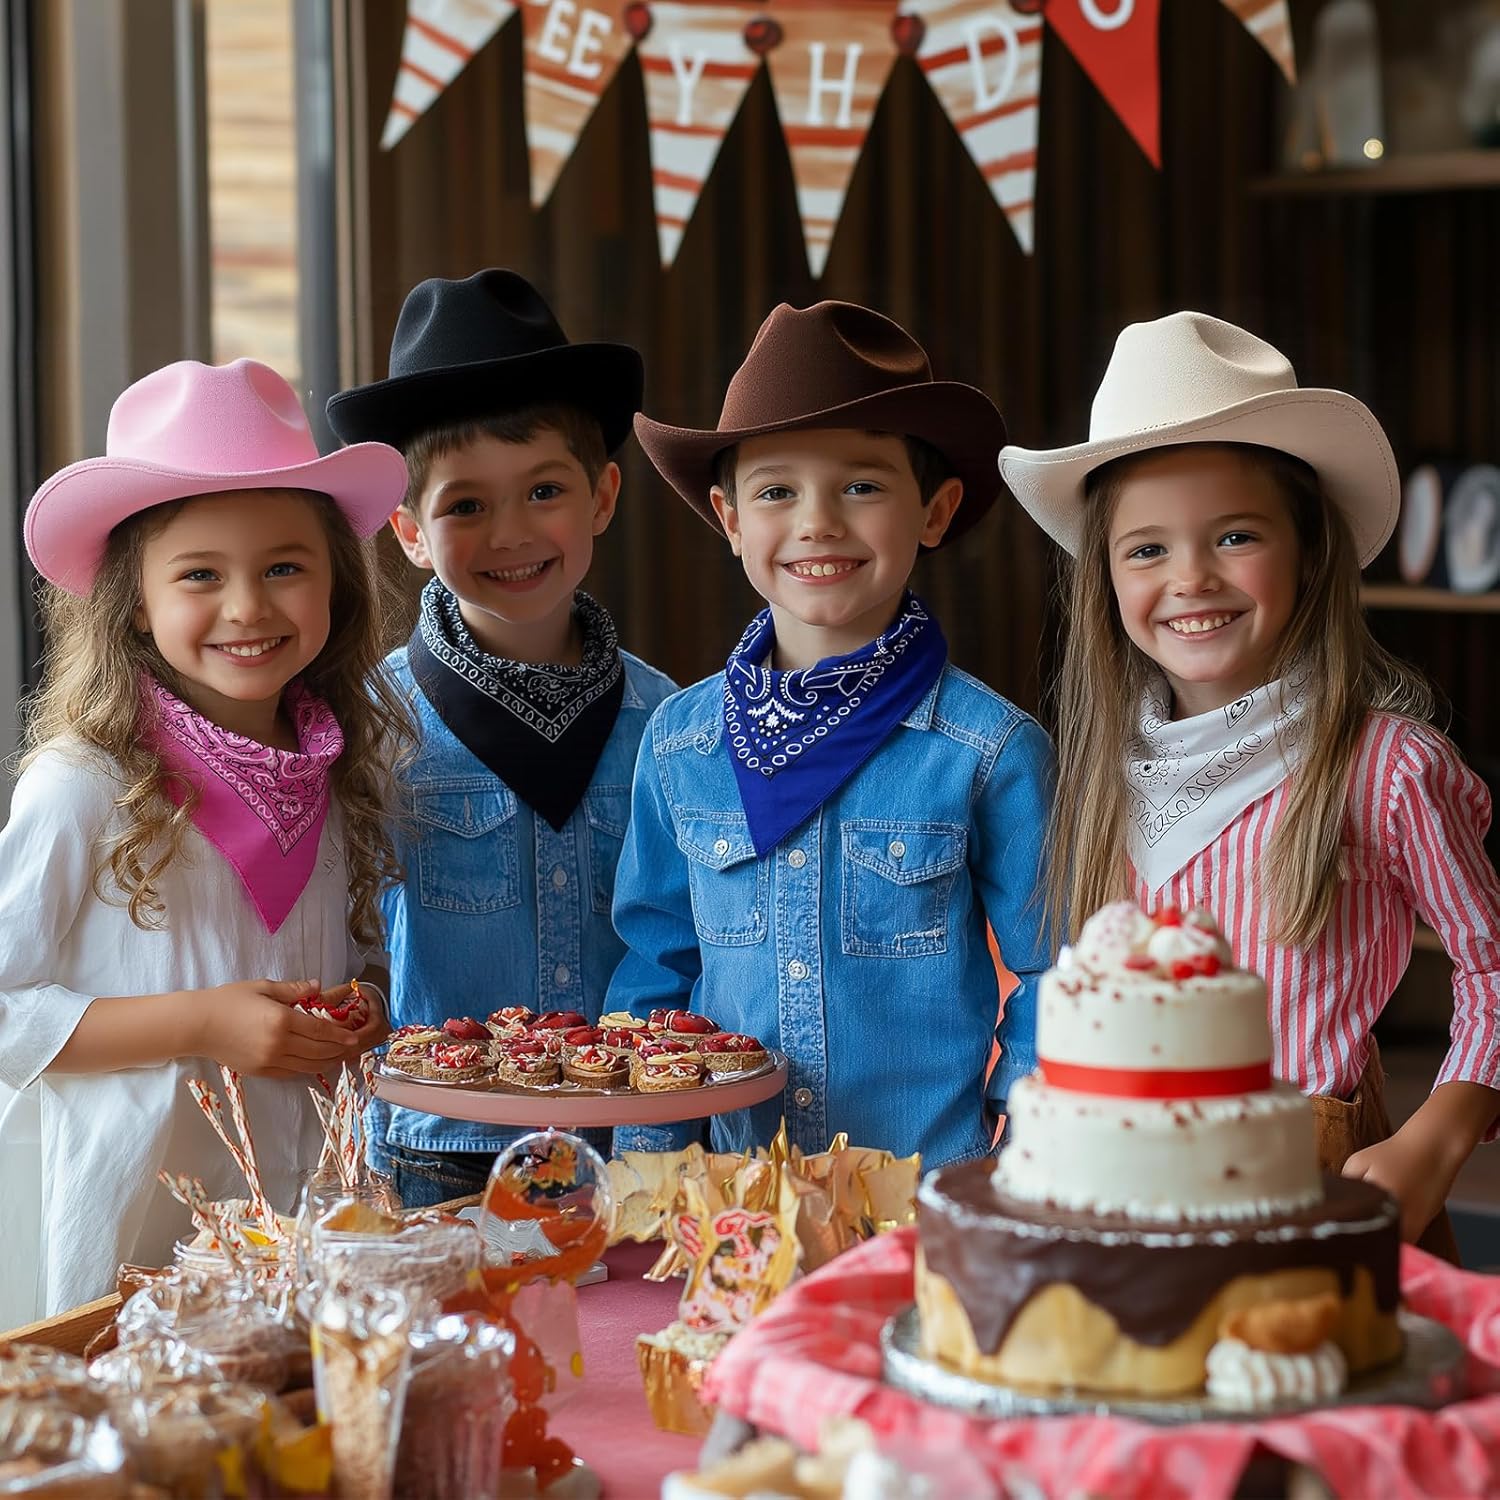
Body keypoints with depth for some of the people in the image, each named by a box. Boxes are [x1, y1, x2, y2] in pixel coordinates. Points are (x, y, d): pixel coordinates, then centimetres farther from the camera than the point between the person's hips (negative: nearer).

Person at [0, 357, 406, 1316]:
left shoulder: (342, 776, 3)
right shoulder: (85, 786, -13)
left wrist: (362, 1009, -3)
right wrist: (200, 1026, -17)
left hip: (309, 1213, 4)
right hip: (134, 1234, -4)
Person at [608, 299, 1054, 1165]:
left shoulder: (994, 752, -5)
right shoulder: (676, 745, 4)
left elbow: (1054, 975, 2)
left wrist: (1019, 1171, -5)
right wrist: (647, 1162, 7)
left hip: (939, 1190, -3)